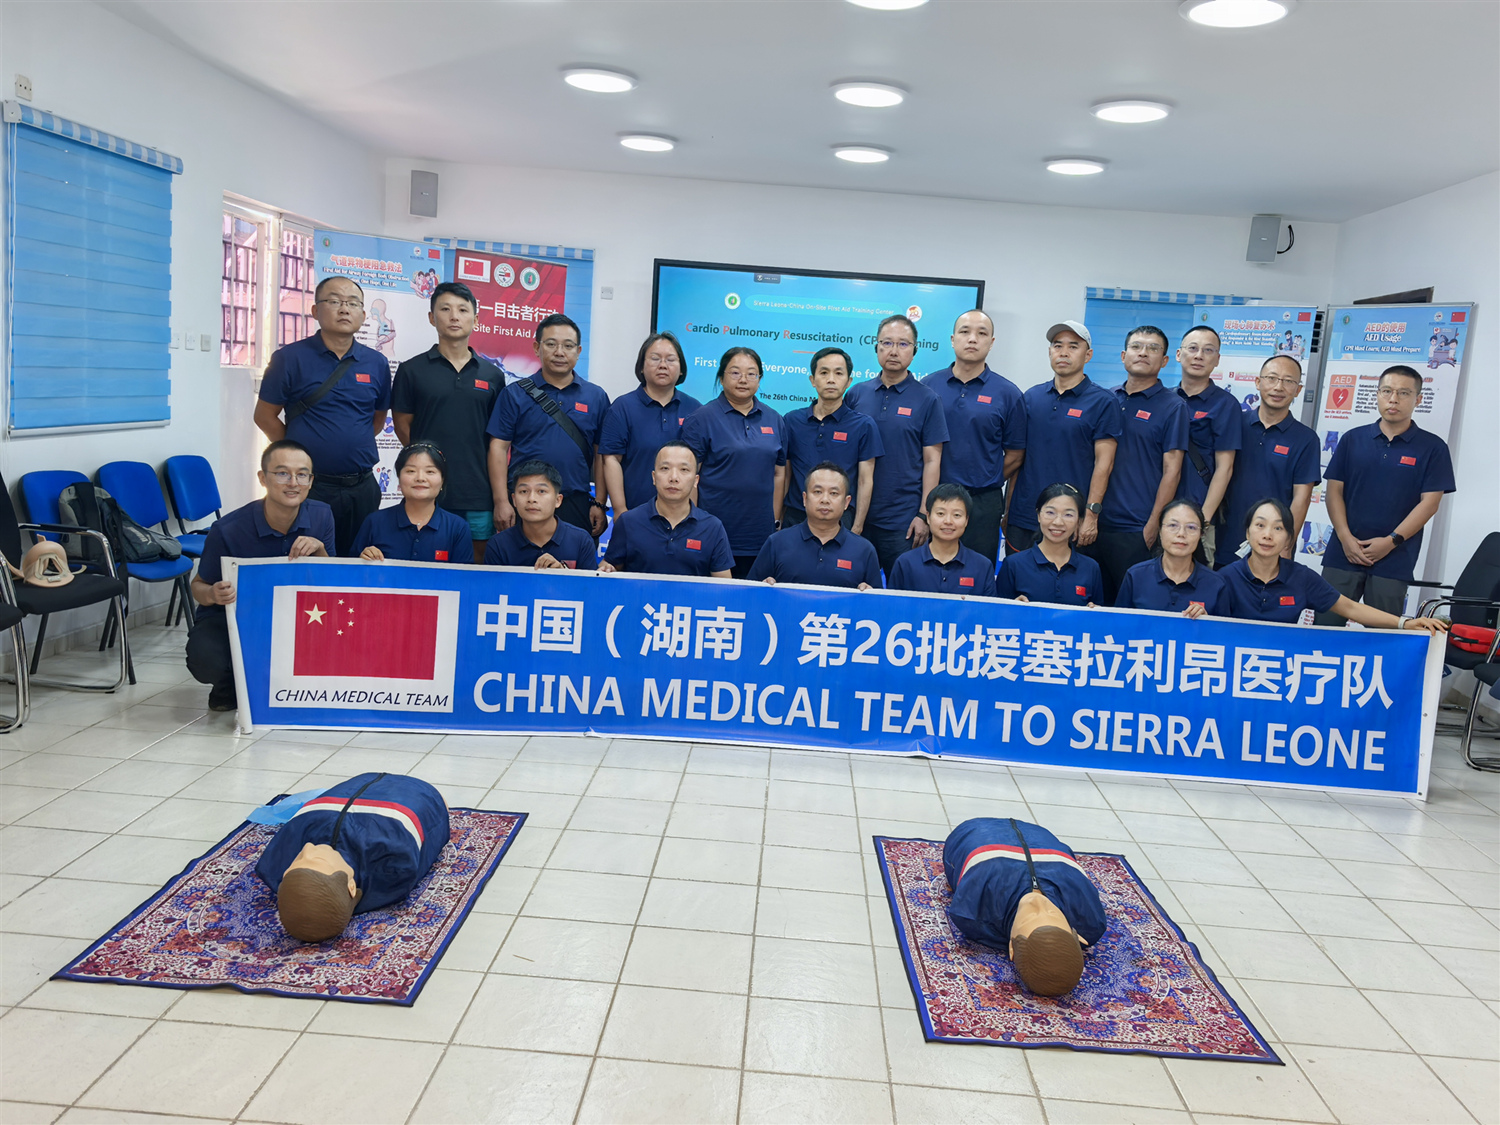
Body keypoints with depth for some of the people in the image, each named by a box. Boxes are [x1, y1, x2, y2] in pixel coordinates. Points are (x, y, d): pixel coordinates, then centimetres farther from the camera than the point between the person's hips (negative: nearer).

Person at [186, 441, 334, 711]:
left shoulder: (321, 516, -9)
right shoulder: (228, 531, -19)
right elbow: (198, 586, -5)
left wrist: (319, 550, -24)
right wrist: (213, 595, -31)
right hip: (228, 616, -2)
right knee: (207, 661, -35)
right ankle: (229, 686, 7)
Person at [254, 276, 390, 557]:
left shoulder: (376, 363, 6)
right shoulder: (289, 358, -3)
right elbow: (265, 416, 0)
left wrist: (354, 445, 7)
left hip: (362, 488, 4)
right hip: (309, 488, -3)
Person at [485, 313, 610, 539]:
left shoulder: (596, 396, 9)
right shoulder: (514, 394, 5)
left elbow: (601, 455, 8)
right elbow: (498, 448, 1)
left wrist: (599, 504, 2)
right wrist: (501, 502, -8)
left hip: (576, 505, 1)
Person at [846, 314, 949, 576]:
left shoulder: (927, 399, 1)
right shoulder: (857, 394, 7)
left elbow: (932, 461, -1)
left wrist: (923, 515, -8)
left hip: (903, 519, -2)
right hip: (857, 515, 3)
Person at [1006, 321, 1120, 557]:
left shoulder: (1102, 402, -2)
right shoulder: (1031, 397, 10)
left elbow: (1104, 462, -6)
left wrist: (1091, 514, -13)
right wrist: (1007, 508, 8)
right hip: (1022, 517, 4)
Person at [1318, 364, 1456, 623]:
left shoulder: (1432, 447, 2)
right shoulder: (1353, 439, 8)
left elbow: (1430, 502, -3)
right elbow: (1334, 490, 5)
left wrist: (1391, 541, -12)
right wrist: (1345, 538, -7)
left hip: (1394, 561, -1)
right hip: (1344, 554, 2)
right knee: (1326, 626, 0)